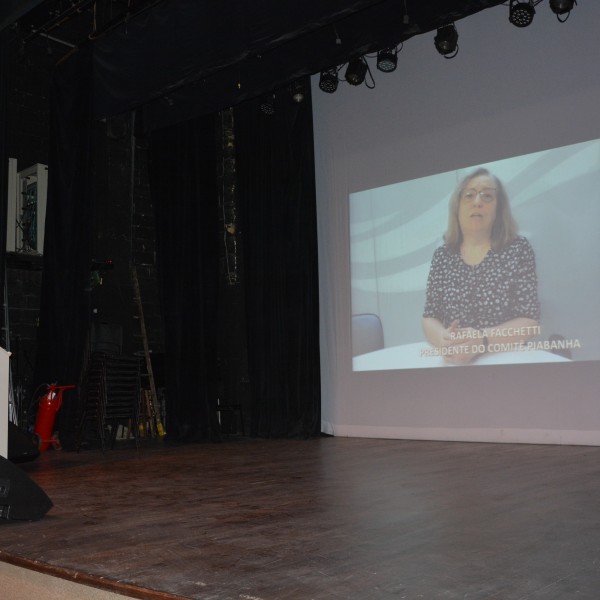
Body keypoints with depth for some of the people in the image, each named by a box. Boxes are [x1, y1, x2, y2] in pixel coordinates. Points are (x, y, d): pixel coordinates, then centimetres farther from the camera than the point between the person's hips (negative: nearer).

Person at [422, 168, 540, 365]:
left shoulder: (518, 249, -1)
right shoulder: (442, 256, 5)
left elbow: (529, 322, -5)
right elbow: (429, 318, 3)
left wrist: (482, 340, -22)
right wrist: (443, 339, -19)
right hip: (454, 363, 2)